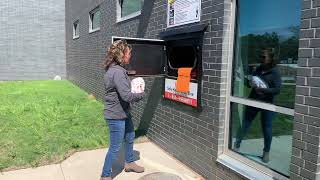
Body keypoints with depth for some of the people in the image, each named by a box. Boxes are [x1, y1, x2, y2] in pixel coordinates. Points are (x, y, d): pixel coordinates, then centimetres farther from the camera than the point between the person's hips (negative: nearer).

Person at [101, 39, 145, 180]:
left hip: (124, 113, 10)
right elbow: (126, 96, -29)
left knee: (130, 137, 26)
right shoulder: (117, 72, -26)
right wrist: (141, 94, -11)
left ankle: (129, 163, 47)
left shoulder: (115, 69, 6)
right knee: (115, 147, 4)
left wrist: (135, 92, -1)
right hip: (116, 115, -10)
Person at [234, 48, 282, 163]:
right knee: (245, 124, 7)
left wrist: (262, 89, -24)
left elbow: (277, 90, -15)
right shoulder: (258, 69, 6)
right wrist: (251, 83, -4)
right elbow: (251, 80, 18)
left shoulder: (275, 72, -9)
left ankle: (266, 152, 24)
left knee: (266, 128, 8)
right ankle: (236, 145, 18)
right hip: (253, 101, 4)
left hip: (267, 103, -4)